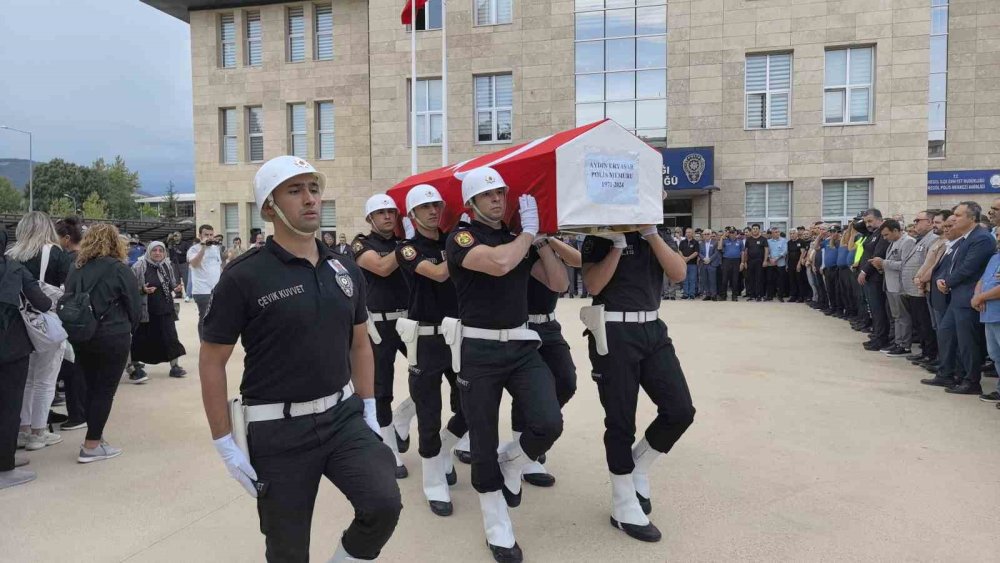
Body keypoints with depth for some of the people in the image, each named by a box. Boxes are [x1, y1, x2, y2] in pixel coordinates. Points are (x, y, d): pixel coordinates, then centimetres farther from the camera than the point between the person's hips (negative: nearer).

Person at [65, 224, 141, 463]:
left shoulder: (76, 270, 6)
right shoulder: (118, 269, -8)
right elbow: (133, 305, -6)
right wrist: (129, 330, 10)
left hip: (81, 337, 6)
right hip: (112, 338, -5)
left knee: (92, 388, 16)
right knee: (105, 390, 1)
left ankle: (95, 438, 23)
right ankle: (91, 446, 3)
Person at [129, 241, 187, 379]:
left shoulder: (167, 266, 8)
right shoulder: (139, 267, -10)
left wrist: (176, 287, 1)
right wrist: (143, 290, -26)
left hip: (165, 309, 4)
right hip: (146, 310, -4)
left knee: (170, 336, 1)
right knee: (142, 338, 5)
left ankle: (174, 366, 9)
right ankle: (135, 366, 23)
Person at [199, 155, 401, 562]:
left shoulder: (346, 269, 3)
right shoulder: (244, 277, -12)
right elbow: (211, 362, -7)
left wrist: (369, 409, 11)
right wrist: (225, 443, -8)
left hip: (343, 416, 4)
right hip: (278, 430, -3)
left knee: (384, 505, -13)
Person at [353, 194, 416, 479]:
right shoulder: (362, 244, -1)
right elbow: (382, 267, -20)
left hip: (411, 319, 4)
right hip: (380, 324, -4)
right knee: (381, 390, 2)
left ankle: (401, 420, 24)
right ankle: (391, 453, 16)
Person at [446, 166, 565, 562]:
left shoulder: (519, 240, 12)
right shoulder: (461, 238, -7)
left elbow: (558, 283, 7)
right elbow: (499, 263, -27)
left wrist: (540, 239, -1)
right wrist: (528, 232, -11)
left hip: (522, 346, 5)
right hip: (479, 351, -4)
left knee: (549, 424, -12)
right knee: (484, 442, 5)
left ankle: (511, 467, 21)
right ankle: (498, 529, 25)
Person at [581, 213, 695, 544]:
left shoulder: (656, 234, 13)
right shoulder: (601, 235, -2)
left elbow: (679, 273, -3)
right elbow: (594, 284, -14)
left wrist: (652, 235, -12)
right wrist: (618, 244, -18)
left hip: (653, 329, 6)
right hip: (614, 333, -5)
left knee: (680, 410, -2)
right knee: (621, 421, 1)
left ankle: (638, 467, 25)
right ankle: (624, 508, 16)